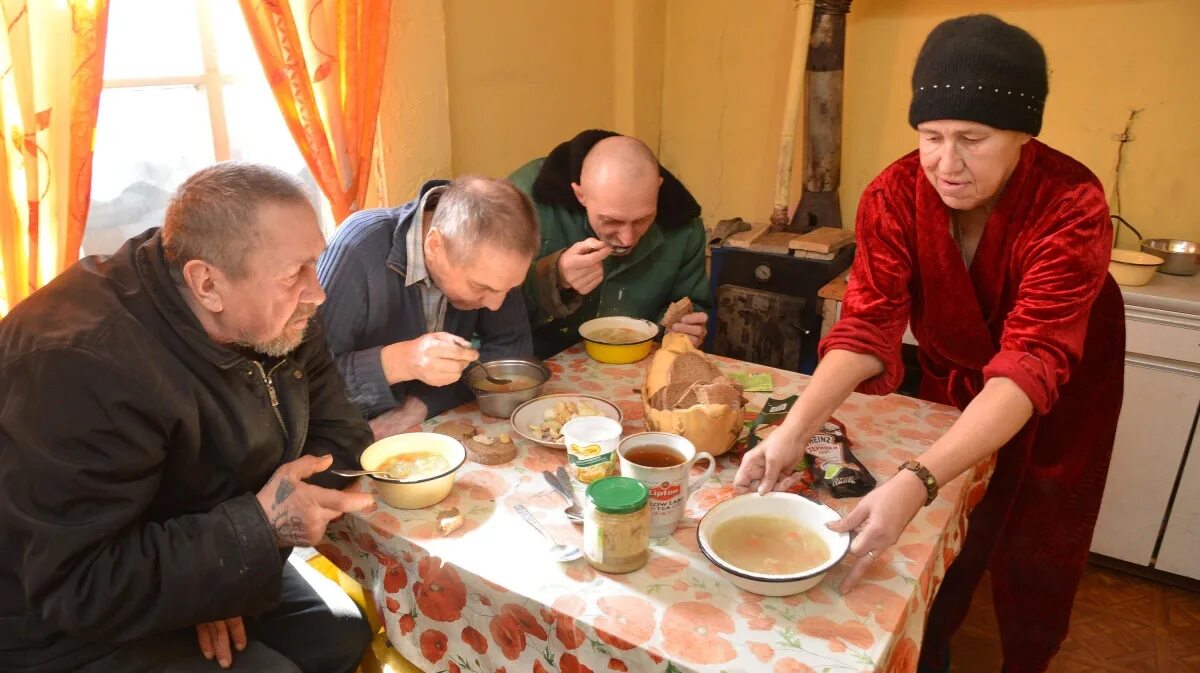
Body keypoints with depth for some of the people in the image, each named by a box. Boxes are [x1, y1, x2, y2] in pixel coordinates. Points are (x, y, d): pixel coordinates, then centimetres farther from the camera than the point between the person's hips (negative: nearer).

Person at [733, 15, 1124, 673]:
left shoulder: (1072, 205, -34)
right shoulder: (894, 195, -27)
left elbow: (1030, 363, -43)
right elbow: (867, 326, -32)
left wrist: (916, 482, -57)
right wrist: (793, 430, -49)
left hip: (1063, 387, -2)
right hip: (954, 372, 2)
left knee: (1036, 544, 12)